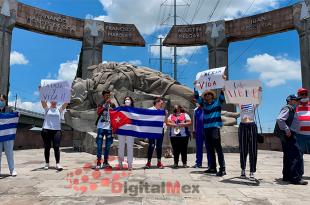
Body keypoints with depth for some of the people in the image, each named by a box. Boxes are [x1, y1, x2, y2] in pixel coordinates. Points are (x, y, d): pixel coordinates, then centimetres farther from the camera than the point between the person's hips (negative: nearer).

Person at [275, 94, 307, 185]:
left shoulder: (291, 110, 21)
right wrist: (287, 130, -23)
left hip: (289, 135, 11)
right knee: (297, 155, -11)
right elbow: (279, 119, -26)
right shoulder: (287, 108, -10)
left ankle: (287, 176, 21)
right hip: (288, 135, -11)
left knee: (288, 156, 14)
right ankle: (295, 178, -10)